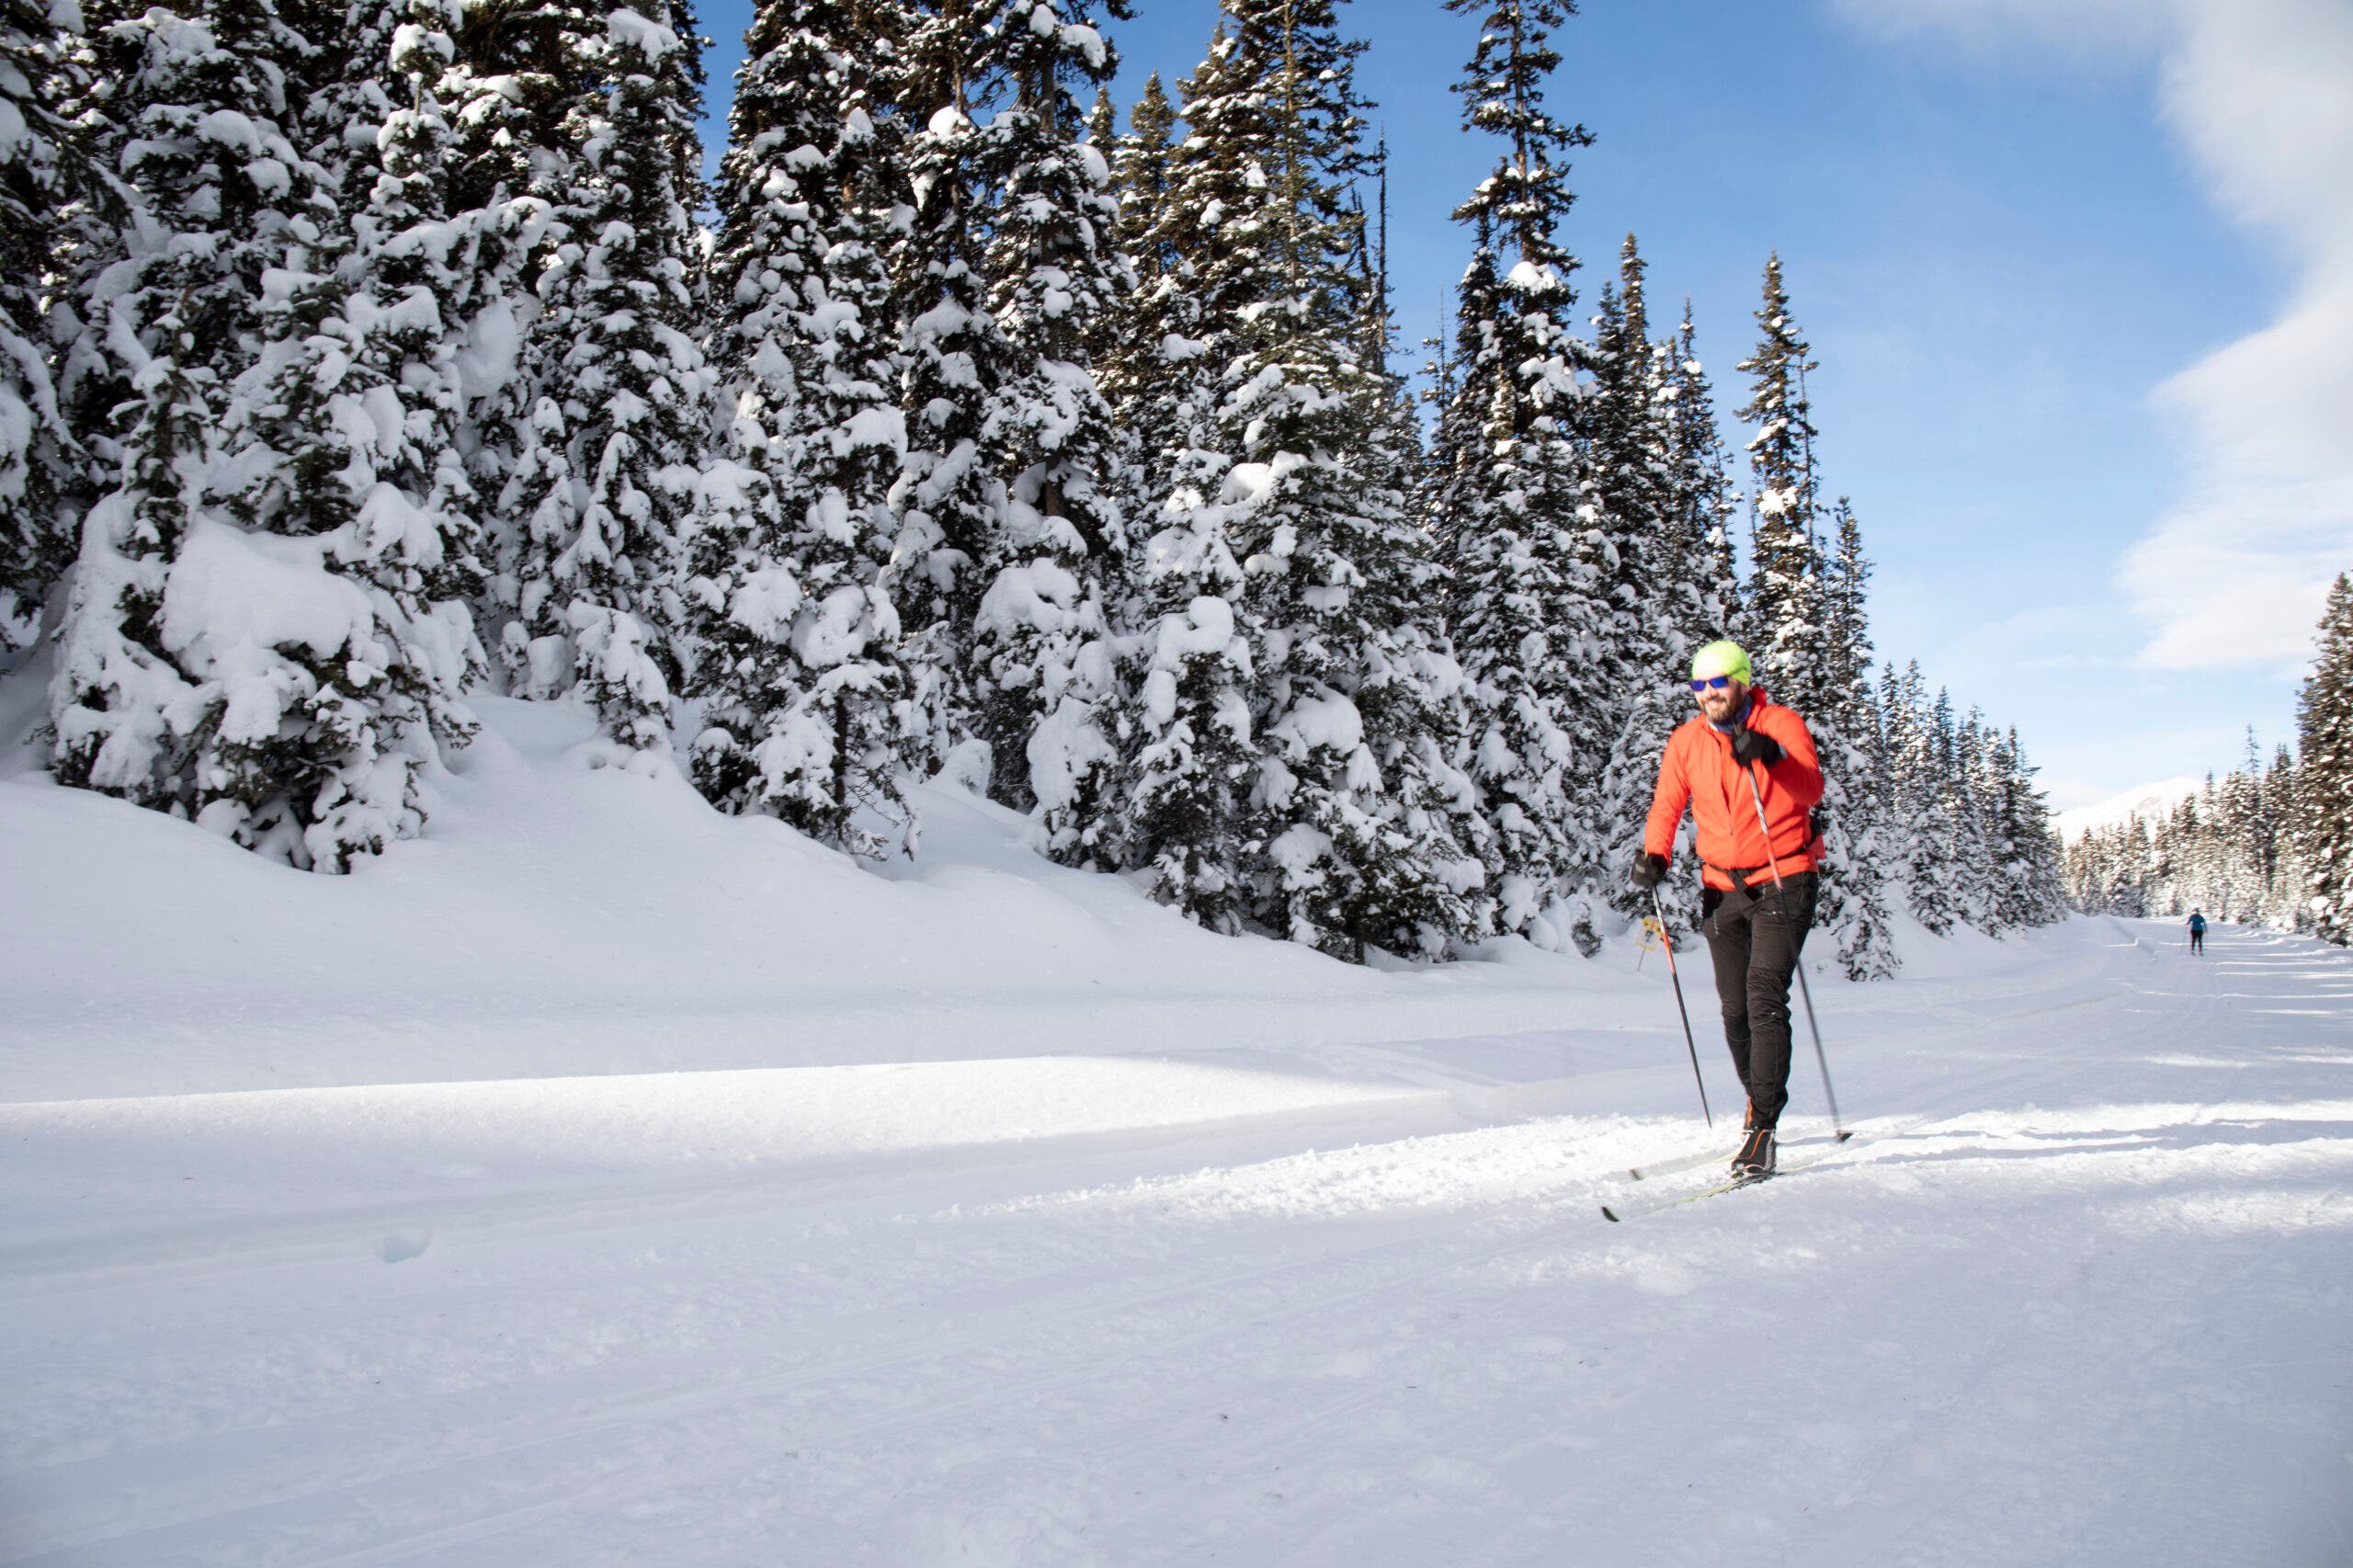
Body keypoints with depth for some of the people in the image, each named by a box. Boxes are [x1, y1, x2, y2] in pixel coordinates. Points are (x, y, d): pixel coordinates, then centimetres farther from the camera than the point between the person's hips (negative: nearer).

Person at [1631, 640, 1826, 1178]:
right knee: (1735, 1010, 8)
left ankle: (1762, 1129, -15)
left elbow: (1812, 790, -19)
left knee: (1765, 998, -16)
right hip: (1723, 888, 4)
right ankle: (1759, 1098, 33)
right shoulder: (1685, 741, 5)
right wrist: (1654, 855, -11)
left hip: (1783, 881, -4)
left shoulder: (1782, 724, -6)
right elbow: (1667, 805, 7)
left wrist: (1770, 755, -36)